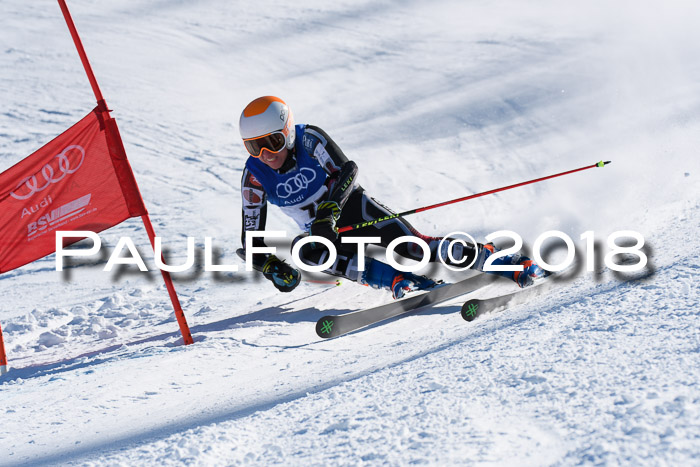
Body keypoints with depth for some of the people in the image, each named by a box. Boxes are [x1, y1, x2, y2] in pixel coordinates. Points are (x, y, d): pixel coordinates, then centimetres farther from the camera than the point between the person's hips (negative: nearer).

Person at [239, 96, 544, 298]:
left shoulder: (309, 140, -18)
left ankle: (493, 258, -18)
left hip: (352, 209, -2)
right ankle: (394, 280, -36)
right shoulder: (255, 177, -11)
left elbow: (347, 171, -26)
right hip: (322, 232, 3)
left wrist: (328, 211, -41)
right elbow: (251, 240, -8)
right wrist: (270, 266, -28)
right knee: (304, 250, -32)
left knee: (412, 245, -24)